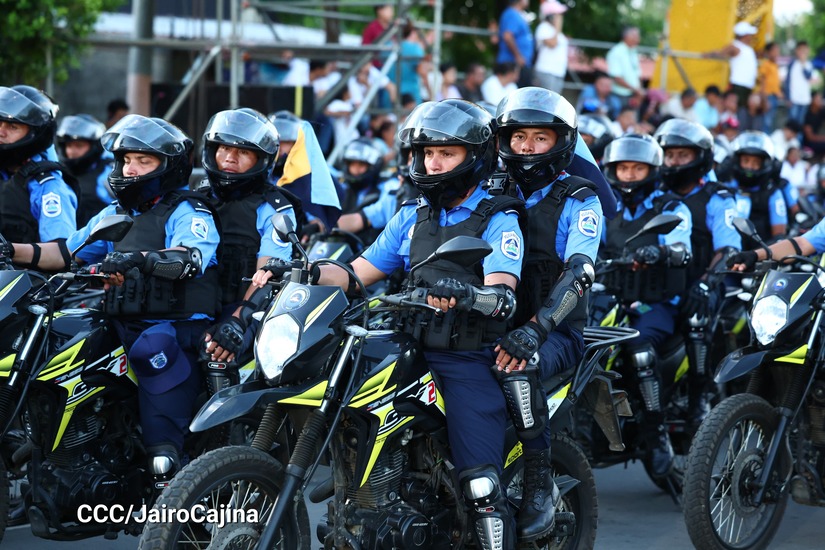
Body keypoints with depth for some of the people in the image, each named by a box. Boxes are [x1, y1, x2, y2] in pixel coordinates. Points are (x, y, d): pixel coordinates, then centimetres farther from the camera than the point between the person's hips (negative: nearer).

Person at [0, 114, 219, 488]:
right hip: (121, 327, 7)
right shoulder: (115, 215, 22)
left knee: (155, 348, -38)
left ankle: (165, 467, -37)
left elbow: (192, 255, -22)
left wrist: (141, 259, -41)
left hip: (175, 327, -7)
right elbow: (67, 252, 18)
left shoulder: (186, 211, -1)